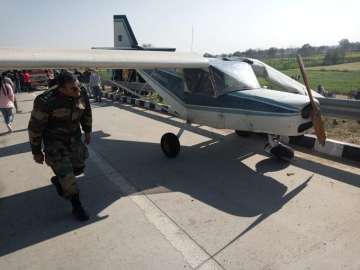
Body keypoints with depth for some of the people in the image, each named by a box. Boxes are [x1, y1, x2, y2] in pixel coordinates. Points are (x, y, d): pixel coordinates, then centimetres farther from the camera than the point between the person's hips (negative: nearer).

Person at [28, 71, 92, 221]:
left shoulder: (81, 95, -13)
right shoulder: (46, 102, -28)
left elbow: (86, 112, 8)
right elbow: (35, 127, -16)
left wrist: (88, 131, 14)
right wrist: (36, 152, -8)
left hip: (74, 137, 5)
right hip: (54, 140, -5)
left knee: (79, 167, 10)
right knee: (65, 171, -11)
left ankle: (57, 180, 41)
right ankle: (76, 206, 3)